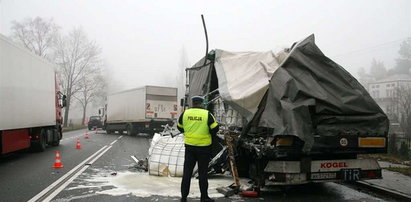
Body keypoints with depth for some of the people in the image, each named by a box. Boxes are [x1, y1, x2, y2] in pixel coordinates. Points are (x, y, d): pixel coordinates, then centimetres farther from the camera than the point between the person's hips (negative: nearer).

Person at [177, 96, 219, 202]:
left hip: (189, 146, 3)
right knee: (202, 172, 7)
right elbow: (215, 129, -9)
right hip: (203, 146, -2)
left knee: (187, 171, 10)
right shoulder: (207, 114, -10)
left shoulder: (185, 113, -1)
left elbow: (180, 128, 11)